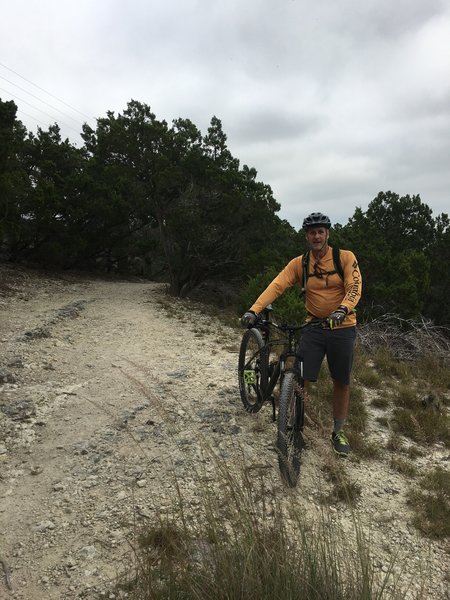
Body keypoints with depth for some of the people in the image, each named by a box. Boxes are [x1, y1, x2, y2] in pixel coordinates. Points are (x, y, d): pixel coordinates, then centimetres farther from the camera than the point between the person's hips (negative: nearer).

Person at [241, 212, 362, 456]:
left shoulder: (346, 257, -7)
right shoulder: (298, 264, -3)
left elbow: (355, 287, -18)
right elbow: (276, 286, -15)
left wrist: (342, 310, -38)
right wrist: (253, 310, -29)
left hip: (343, 328, 0)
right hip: (313, 328, 1)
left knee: (342, 382, 10)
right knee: (300, 379, -4)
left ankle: (338, 433, 28)